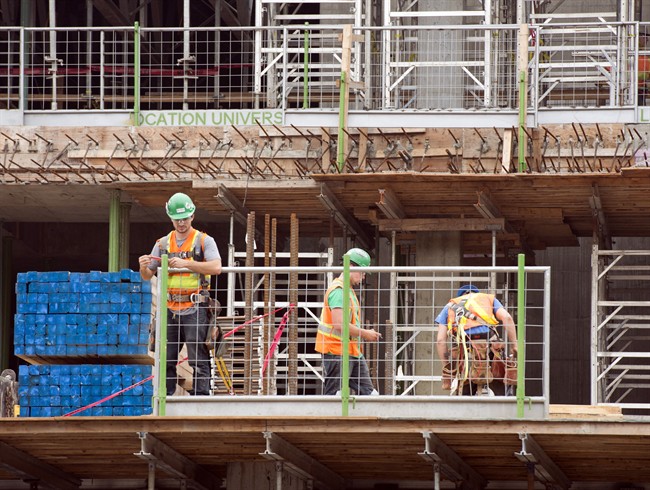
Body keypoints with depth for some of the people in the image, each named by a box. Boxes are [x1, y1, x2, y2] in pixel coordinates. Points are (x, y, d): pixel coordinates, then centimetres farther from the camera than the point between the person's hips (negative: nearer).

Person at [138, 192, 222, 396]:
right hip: (170, 309, 4)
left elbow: (216, 267, -15)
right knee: (166, 360, 5)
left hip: (195, 308, -4)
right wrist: (143, 268, -9)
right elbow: (148, 276, 16)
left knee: (199, 359, -6)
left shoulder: (204, 241, 1)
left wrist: (186, 263, -22)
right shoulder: (163, 243, 15)